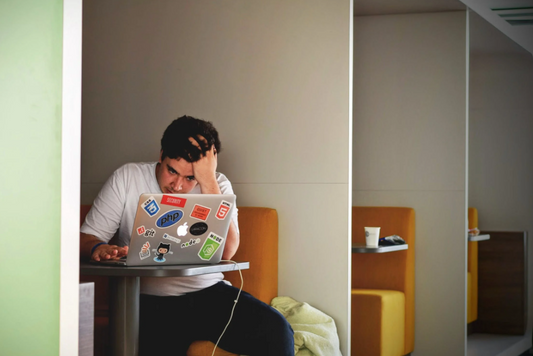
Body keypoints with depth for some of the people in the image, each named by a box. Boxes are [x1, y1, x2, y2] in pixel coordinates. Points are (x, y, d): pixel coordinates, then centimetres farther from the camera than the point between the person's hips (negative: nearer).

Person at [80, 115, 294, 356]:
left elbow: (225, 252, -11)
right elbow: (86, 237, 3)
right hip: (148, 302, -2)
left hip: (209, 293, 2)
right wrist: (98, 248, -22)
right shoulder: (127, 178, 4)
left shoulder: (217, 185, 5)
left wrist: (208, 181, -15)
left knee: (276, 331, -21)